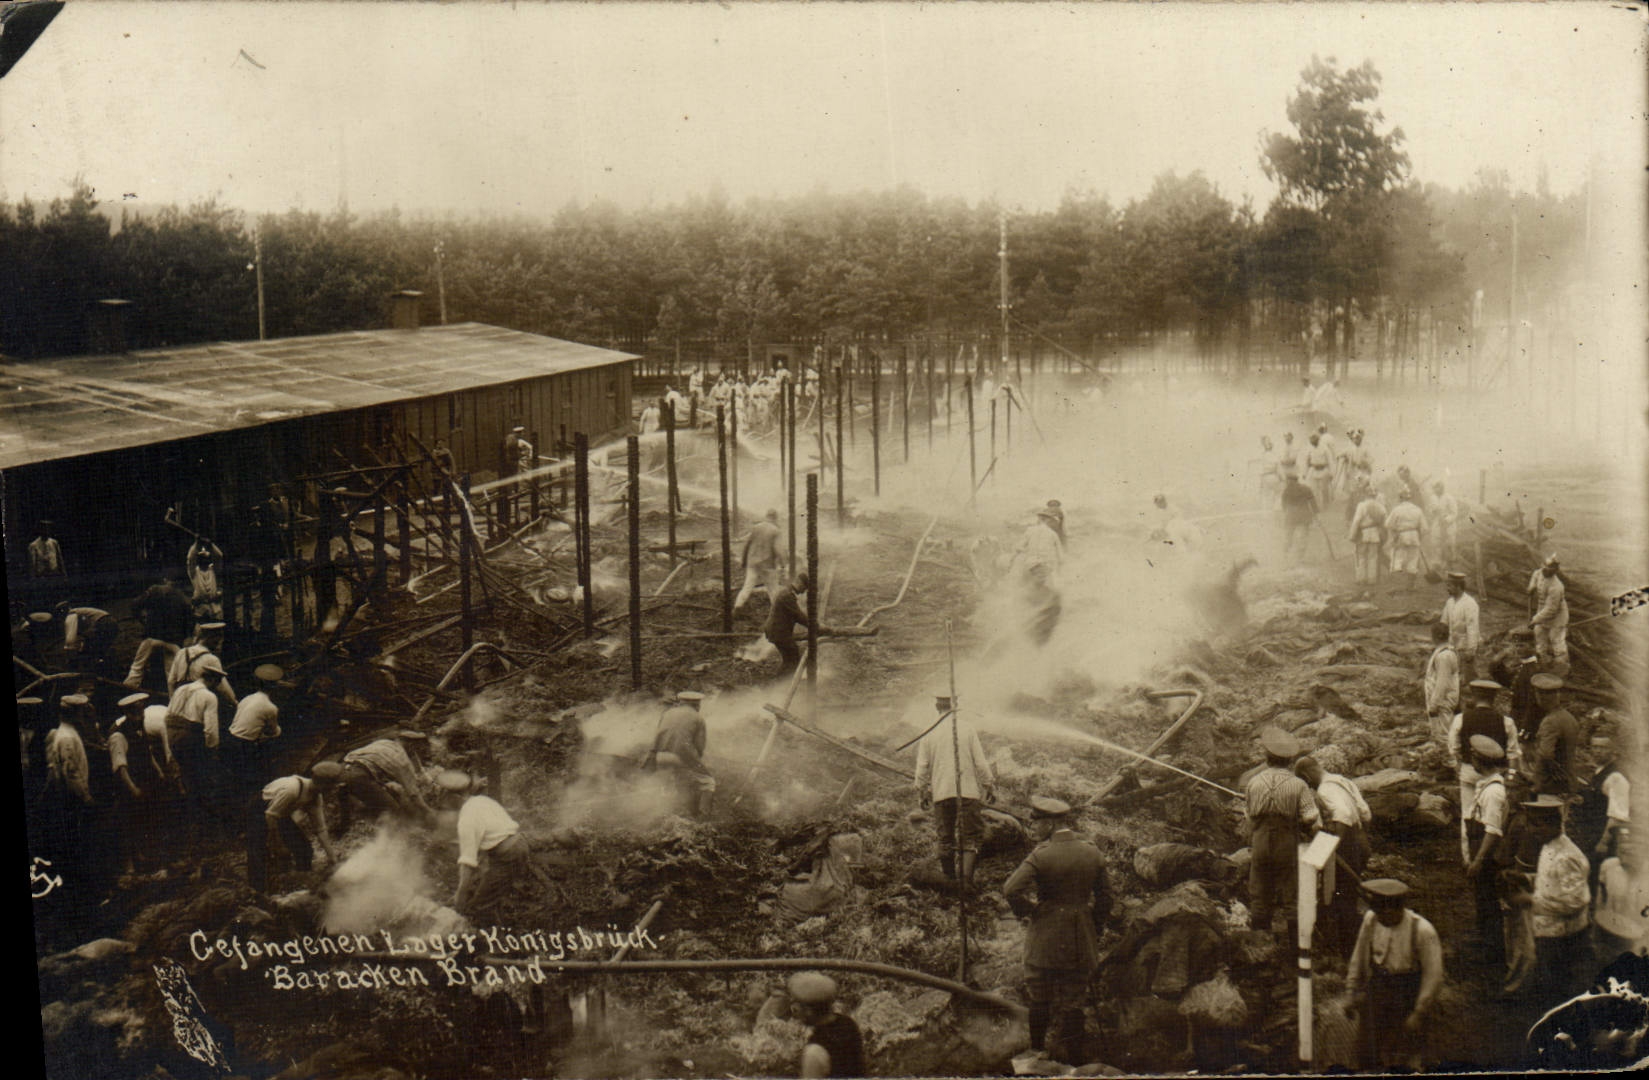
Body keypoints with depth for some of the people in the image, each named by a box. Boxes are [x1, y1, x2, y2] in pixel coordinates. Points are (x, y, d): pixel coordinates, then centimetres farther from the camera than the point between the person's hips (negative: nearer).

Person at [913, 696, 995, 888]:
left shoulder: (929, 733, 2)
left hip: (941, 793, 1)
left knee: (945, 839, 11)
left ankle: (949, 880, 17)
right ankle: (967, 878, -9)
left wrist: (922, 792, 17)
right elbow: (981, 762, -1)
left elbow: (922, 767, 6)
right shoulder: (968, 729, -3)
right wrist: (989, 785, 11)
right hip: (968, 791, -1)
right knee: (970, 837, 4)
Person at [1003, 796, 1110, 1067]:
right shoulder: (1093, 854, -1)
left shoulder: (1042, 855, -15)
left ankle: (1037, 1050, 17)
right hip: (1082, 941, 4)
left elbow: (1011, 890, -23)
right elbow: (1103, 901, 5)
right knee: (1073, 1002, 10)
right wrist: (1094, 930, 16)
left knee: (1039, 998, 10)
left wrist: (1027, 910, -5)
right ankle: (1073, 1055, 12)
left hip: (1046, 938, -4)